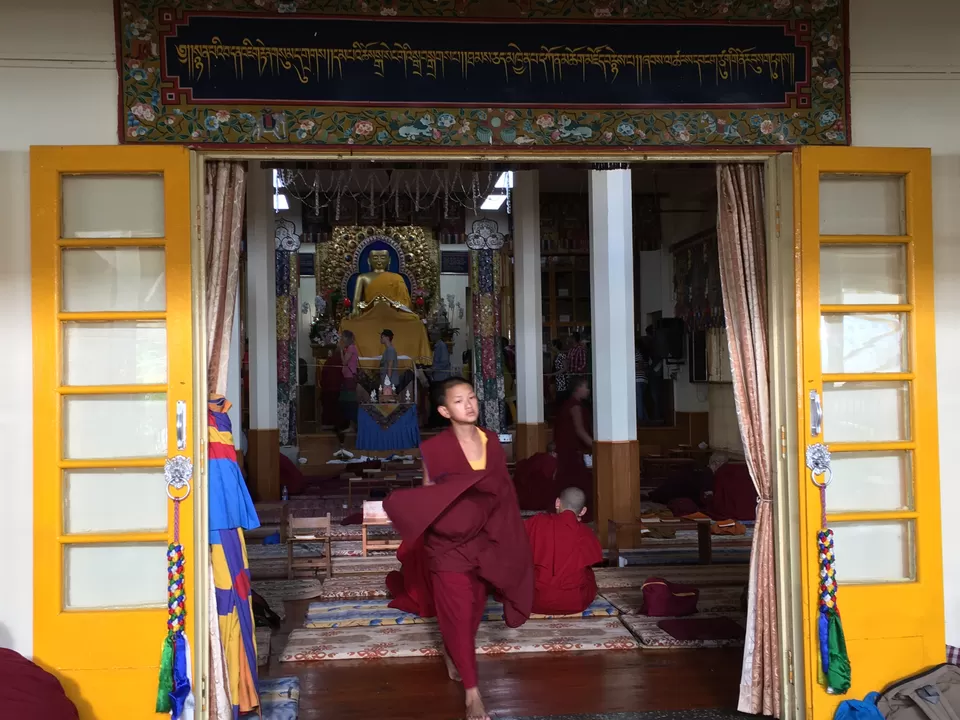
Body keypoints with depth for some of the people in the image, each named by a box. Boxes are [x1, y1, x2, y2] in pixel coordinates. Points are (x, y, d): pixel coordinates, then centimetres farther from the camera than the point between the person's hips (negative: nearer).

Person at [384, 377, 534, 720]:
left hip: (483, 538, 5)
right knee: (458, 612, -1)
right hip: (447, 542, -4)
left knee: (473, 608, 17)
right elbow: (426, 497, -4)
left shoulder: (492, 441, -1)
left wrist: (501, 537, 6)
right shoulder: (434, 449, -14)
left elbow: (503, 491, 7)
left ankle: (452, 655, 45)